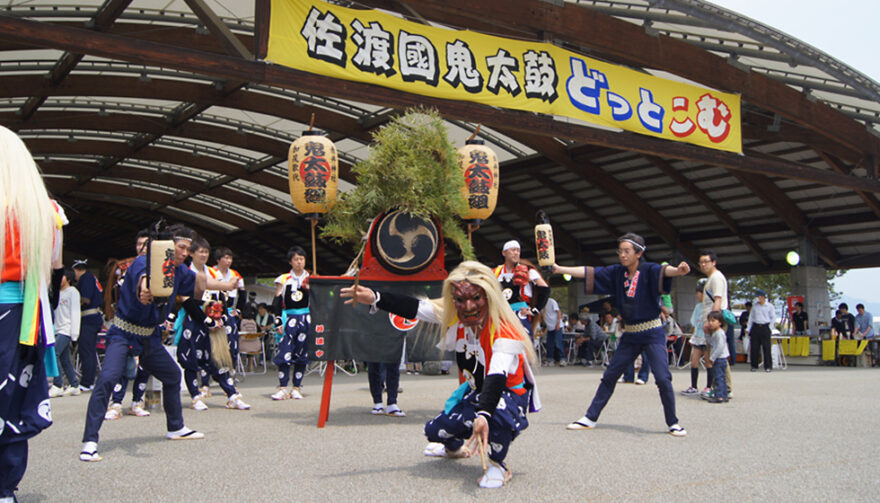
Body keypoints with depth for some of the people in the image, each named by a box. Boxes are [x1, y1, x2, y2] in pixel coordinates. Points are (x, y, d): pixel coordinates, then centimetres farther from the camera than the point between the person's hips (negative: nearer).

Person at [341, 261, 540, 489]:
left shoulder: (505, 333, -33)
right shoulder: (454, 315, -13)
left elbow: (496, 378, -46)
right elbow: (415, 308, -8)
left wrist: (483, 415, -62)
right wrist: (375, 299, -15)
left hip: (507, 394, -7)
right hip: (476, 391, 7)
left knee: (496, 413, -41)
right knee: (435, 431, 6)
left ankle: (498, 464, -10)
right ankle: (456, 447, 47)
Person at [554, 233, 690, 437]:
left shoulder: (648, 270, -12)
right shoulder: (617, 272, 2)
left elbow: (664, 271, -32)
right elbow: (589, 272, 1)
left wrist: (679, 271, -55)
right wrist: (559, 269, -6)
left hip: (652, 334, -5)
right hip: (629, 335, 5)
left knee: (663, 378, -12)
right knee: (609, 376, 9)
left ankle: (673, 423, 6)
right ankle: (590, 418, 18)